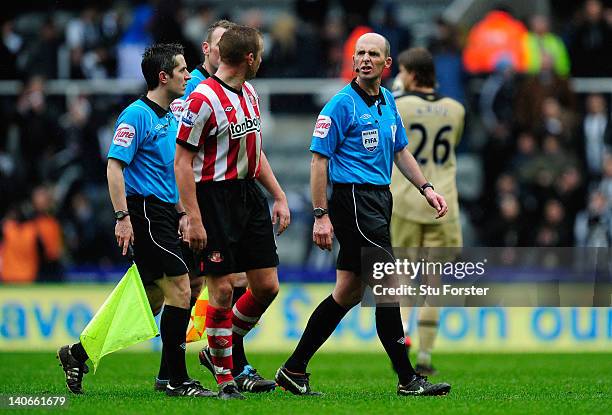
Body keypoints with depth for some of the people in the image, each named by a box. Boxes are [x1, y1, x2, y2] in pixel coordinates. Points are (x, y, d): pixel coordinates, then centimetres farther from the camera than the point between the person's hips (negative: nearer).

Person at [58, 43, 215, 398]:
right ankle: (178, 379, -8)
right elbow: (115, 165, -15)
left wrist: (182, 213, 18)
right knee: (180, 289, -12)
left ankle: (78, 353, 17)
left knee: (152, 300, 10)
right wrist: (122, 216, -21)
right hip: (144, 211, -10)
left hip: (163, 213, 10)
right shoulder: (138, 115, -10)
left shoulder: (170, 119, 18)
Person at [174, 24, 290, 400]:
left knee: (267, 286, 5)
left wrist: (279, 197, 16)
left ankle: (218, 351, 24)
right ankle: (225, 377, 6)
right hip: (215, 197, -8)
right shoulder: (203, 99, -15)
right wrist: (193, 219, -19)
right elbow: (182, 161, -15)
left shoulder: (249, 94, 11)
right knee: (223, 289, -5)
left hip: (250, 193, 8)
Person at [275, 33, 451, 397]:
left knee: (348, 294, 9)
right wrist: (321, 216, -16)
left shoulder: (387, 101, 14)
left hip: (379, 199, 9)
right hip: (353, 199, -9)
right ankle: (407, 379, -7)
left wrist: (426, 188, 16)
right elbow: (319, 158, -12)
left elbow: (400, 151, 26)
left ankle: (294, 369, 15)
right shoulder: (343, 103, -10)